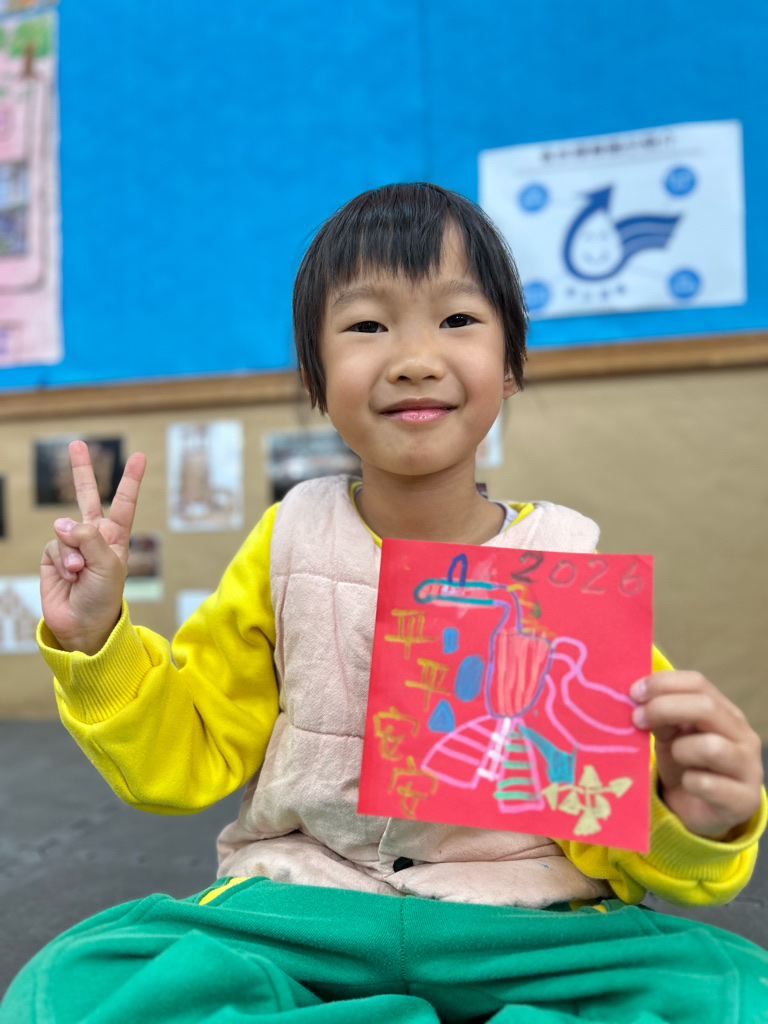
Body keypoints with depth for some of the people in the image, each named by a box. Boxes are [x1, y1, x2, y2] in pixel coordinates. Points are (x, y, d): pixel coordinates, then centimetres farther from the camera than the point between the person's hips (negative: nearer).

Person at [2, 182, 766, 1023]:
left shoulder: (570, 564, -6)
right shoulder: (290, 543, -1)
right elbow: (186, 759, 5)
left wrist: (694, 824, -22)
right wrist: (97, 642, -9)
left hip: (520, 930, -1)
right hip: (293, 912, 3)